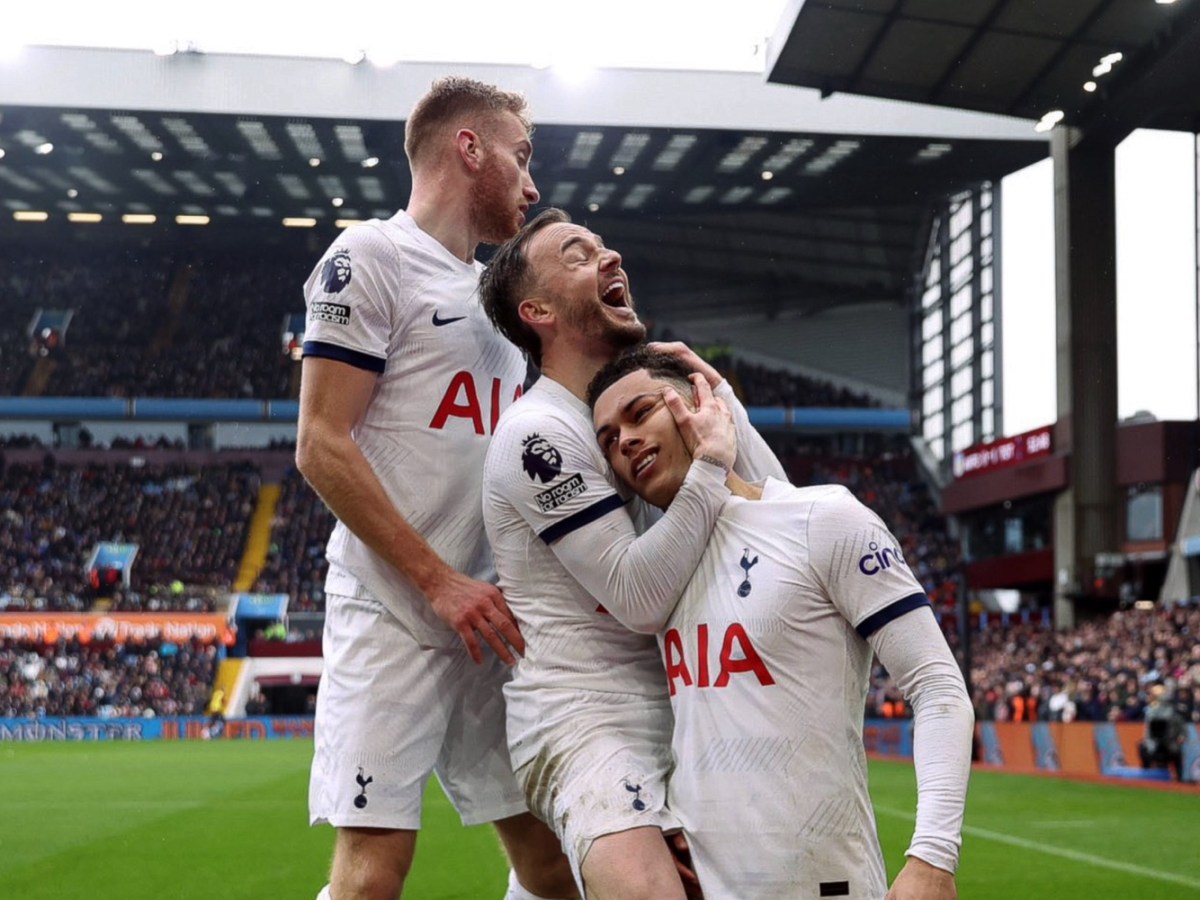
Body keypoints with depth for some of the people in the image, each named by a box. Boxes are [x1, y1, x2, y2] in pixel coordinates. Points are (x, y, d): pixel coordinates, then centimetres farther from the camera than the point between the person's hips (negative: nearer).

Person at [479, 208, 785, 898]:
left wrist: (718, 396, -1)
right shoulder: (540, 432, -14)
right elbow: (639, 598, -20)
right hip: (583, 717, -8)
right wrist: (710, 465, -20)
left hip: (680, 708, 8)